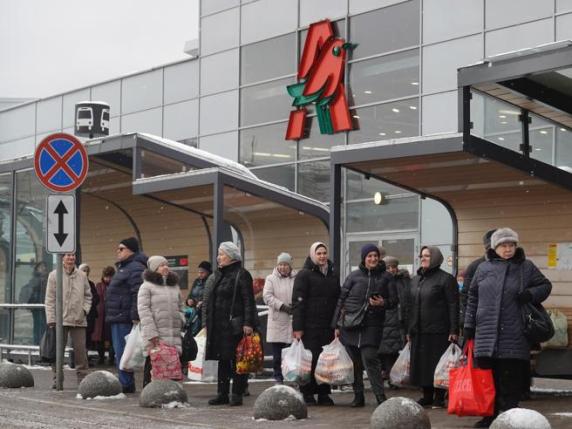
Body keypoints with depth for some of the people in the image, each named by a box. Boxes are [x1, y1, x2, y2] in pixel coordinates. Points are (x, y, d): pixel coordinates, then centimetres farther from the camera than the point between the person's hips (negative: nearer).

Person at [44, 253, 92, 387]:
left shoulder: (81, 275, 8)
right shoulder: (54, 275, 0)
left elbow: (88, 295, 16)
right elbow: (50, 299, -1)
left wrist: (85, 309, 0)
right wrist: (51, 319, -7)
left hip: (78, 320, 2)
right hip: (60, 319, -2)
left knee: (80, 350, 1)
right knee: (58, 351, 2)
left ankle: (82, 378, 7)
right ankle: (57, 379, 10)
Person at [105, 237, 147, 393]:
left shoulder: (136, 269, -13)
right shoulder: (123, 268, 21)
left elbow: (138, 295, -23)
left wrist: (135, 317, -27)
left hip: (125, 319, -11)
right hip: (118, 318, 11)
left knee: (122, 353, -9)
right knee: (120, 353, 13)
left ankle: (126, 385, -7)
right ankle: (126, 384, 17)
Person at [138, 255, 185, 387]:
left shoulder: (175, 287, 19)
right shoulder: (146, 286, -1)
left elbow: (180, 308, 27)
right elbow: (144, 311, -8)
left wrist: (181, 323, 10)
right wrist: (152, 334, -15)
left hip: (174, 336, 6)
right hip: (155, 337, -5)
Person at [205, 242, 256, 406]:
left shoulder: (242, 275, -6)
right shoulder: (219, 275, 17)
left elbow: (249, 301, -12)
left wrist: (248, 323, -20)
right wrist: (209, 322, 17)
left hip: (234, 325, -8)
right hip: (218, 325, 8)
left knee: (236, 360, -3)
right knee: (222, 360, 10)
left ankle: (237, 394, 2)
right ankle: (222, 394, 16)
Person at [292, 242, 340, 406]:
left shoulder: (333, 275, 16)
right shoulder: (304, 274, -2)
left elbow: (338, 301, 21)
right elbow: (297, 302, -7)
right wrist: (298, 327, -14)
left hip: (328, 327, 5)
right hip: (310, 327, -5)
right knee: (310, 360, -5)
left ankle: (324, 393, 12)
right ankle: (308, 394, 2)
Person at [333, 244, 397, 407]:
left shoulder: (386, 277, 7)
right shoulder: (354, 276, 7)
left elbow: (394, 300, 10)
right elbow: (341, 299, 8)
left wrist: (383, 303, -13)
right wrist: (336, 324, 4)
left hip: (372, 324, -2)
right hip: (350, 324, 2)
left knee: (370, 359, -13)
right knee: (354, 362, 5)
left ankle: (381, 396, -9)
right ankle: (358, 396, 15)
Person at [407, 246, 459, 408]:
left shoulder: (446, 279, -5)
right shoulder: (416, 280, 16)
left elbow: (453, 306, -9)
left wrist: (454, 330, -15)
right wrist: (409, 330, 16)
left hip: (438, 332, -7)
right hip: (419, 332, 7)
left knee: (438, 365, -3)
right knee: (421, 364, 7)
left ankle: (439, 397, 5)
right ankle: (427, 396, 16)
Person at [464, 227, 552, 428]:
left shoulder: (526, 267, 6)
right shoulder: (483, 268, 10)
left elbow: (546, 286, 14)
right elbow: (472, 298, 15)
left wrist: (531, 294, -6)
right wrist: (469, 325, 13)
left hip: (514, 337, -2)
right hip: (486, 334, 2)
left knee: (511, 381, -2)